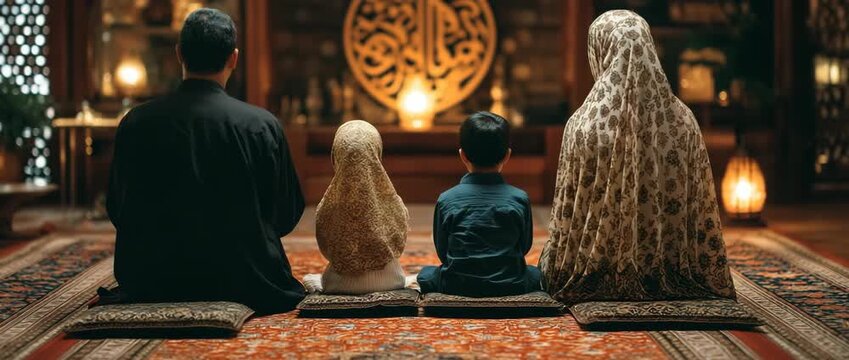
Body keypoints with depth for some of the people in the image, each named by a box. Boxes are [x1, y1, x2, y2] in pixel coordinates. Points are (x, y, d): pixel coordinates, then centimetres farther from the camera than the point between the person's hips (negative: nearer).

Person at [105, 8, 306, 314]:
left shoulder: (135, 124, -7)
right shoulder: (262, 125, -12)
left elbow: (118, 211, 3)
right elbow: (287, 216, -3)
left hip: (154, 287, 3)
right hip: (245, 285, -3)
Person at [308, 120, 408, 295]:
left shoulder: (331, 202, -14)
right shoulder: (389, 199, -16)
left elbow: (325, 247, 0)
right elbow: (399, 242, 0)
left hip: (341, 284, 0)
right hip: (387, 282, 0)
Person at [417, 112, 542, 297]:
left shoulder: (446, 200, -8)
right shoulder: (520, 199, -7)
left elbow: (442, 252, 1)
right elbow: (524, 246, 5)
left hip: (456, 287, -1)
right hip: (510, 286, 1)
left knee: (426, 275, 29)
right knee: (535, 274, 32)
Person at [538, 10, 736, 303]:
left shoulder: (583, 125, -16)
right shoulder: (682, 121, -8)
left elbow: (566, 217, -9)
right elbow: (703, 213, -3)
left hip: (597, 282, -3)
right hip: (674, 283, 3)